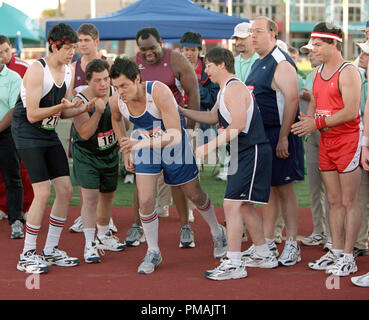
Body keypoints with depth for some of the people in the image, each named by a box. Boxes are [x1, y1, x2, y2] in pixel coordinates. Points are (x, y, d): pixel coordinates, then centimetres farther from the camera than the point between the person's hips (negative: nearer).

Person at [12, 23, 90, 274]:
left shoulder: (68, 71, 6)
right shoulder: (37, 70, -19)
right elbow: (32, 115, -22)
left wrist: (81, 109, -6)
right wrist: (61, 106, -30)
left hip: (49, 135, 8)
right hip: (27, 134, -8)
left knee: (66, 190, 3)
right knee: (43, 193, -15)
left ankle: (50, 250, 15)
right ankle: (27, 255, -4)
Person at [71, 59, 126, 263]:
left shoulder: (115, 93, -8)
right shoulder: (81, 101, -23)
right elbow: (85, 134, -30)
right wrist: (98, 111, -38)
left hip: (110, 153, 5)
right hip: (86, 155, -5)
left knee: (108, 195, 15)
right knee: (90, 196, -13)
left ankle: (103, 236, 36)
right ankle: (89, 244, -5)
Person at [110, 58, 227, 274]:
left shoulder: (159, 92, -35)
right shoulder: (116, 102, -18)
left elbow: (174, 135, -37)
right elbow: (116, 120, 9)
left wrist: (140, 143, -48)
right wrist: (126, 152, 7)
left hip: (175, 147, -3)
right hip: (145, 147, 3)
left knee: (195, 195, 14)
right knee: (145, 201, -11)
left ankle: (218, 233, 41)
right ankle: (153, 253, 7)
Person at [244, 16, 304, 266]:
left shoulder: (282, 63, -12)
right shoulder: (257, 64, 16)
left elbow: (292, 99, -19)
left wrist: (283, 138, -23)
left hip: (278, 135, -9)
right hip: (259, 135, 9)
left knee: (284, 188, -4)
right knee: (268, 189, 12)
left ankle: (292, 245, 2)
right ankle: (267, 243, 17)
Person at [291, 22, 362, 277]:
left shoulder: (348, 72, -12)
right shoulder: (318, 73, 14)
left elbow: (351, 111, -20)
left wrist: (317, 123, -20)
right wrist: (307, 119, -2)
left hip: (347, 141, -8)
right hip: (326, 141, 8)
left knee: (349, 202, -3)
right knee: (334, 201, 11)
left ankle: (348, 258, 0)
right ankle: (336, 253, 17)